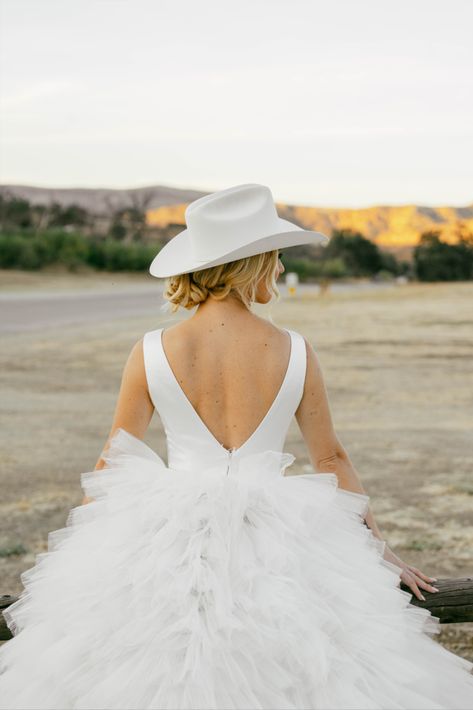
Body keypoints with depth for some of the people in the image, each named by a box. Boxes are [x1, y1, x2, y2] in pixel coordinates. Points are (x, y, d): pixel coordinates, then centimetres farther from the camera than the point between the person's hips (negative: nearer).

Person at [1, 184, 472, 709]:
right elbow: (331, 460, 6)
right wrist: (381, 549, 18)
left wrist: (70, 551, 18)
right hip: (275, 542, 0)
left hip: (172, 540, 0)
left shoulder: (152, 353, -4)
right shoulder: (294, 352, -2)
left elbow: (112, 464, 4)